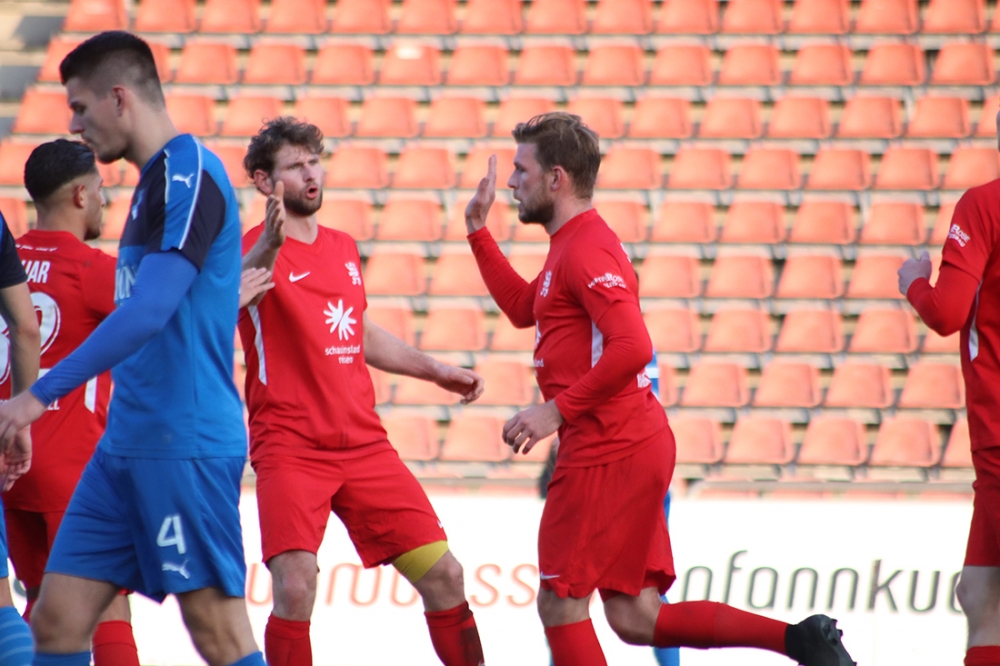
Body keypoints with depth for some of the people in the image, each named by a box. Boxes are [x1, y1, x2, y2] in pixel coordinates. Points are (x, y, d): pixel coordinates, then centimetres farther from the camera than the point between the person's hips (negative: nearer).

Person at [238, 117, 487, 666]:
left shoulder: (343, 249, 15)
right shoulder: (255, 248, -6)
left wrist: (434, 370, 32)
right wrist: (269, 245, -50)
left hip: (364, 444, 6)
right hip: (290, 449, -6)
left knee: (443, 575, 3)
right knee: (295, 590, -22)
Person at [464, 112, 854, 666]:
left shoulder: (586, 249, -14)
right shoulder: (573, 245, 18)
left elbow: (631, 347, -25)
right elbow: (523, 308, 34)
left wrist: (557, 411, -21)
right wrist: (478, 232, 29)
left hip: (608, 453, -10)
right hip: (631, 448, 10)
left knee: (559, 603, -2)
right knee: (635, 618, 8)